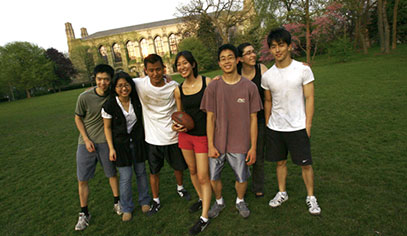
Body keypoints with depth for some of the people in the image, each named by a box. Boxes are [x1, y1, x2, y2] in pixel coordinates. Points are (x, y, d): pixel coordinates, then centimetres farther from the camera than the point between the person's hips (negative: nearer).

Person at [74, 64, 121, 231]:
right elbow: (78, 118, 0)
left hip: (105, 141, 1)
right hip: (86, 142, 0)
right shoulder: (84, 97, -13)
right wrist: (86, 139, -8)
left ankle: (117, 202, 35)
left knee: (112, 173, 13)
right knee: (82, 180, 6)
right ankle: (84, 214, 24)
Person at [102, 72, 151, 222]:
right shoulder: (109, 106, -15)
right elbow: (107, 128, -7)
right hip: (120, 144, -2)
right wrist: (111, 148, -7)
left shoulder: (137, 100, -8)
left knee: (141, 172, 12)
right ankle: (126, 208, 23)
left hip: (138, 141, 3)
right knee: (126, 176, 0)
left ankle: (144, 201, 34)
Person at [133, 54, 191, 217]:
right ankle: (156, 201, 38)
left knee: (178, 167, 20)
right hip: (153, 139, 0)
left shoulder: (173, 86, -11)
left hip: (172, 136, 1)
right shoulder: (139, 84, -13)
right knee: (154, 171, 15)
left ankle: (180, 188, 52)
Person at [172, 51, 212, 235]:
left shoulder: (207, 82, -9)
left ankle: (204, 218, 16)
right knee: (192, 170, 20)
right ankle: (202, 199, 45)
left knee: (203, 177, 0)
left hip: (203, 135, -4)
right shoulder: (178, 90, 1)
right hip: (185, 135, 5)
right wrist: (176, 126, -6)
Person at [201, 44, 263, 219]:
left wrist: (253, 147, -2)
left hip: (240, 144, 0)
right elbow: (210, 118, -2)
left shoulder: (249, 86, -5)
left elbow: (253, 118, -1)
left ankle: (240, 201, 45)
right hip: (217, 143, 1)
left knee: (242, 178, 13)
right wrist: (210, 145, -4)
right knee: (213, 177, 13)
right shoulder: (213, 87, -4)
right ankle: (219, 202, 43)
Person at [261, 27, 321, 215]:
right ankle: (282, 193, 34)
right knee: (280, 162, 15)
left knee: (305, 164, 6)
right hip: (274, 128, 3)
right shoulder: (267, 76, 1)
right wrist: (267, 125, 10)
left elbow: (309, 99, -5)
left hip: (298, 127, -2)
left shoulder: (303, 70, -7)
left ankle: (310, 197, 27)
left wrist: (308, 126, -8)